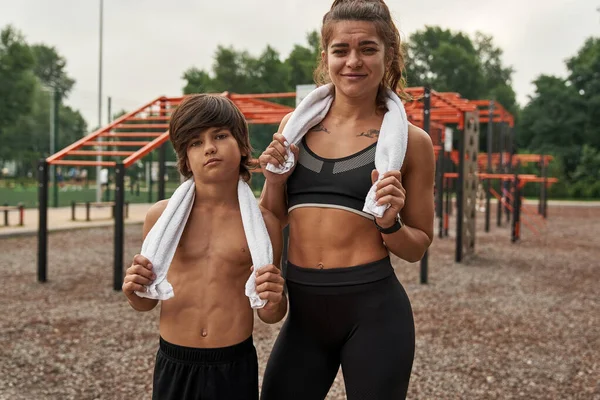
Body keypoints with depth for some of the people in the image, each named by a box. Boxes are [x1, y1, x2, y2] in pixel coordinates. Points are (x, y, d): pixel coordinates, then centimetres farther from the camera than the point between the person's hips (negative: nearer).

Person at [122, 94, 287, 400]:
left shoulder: (262, 223, -6)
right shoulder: (162, 216, -4)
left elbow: (270, 316, 5)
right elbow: (147, 302, 8)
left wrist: (274, 300, -16)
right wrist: (133, 292, -13)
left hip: (235, 368, -1)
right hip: (173, 366, 1)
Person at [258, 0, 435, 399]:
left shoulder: (410, 140, -4)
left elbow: (418, 247, 5)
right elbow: (271, 224, 13)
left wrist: (389, 222, -15)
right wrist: (274, 179, -5)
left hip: (374, 308, -3)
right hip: (303, 309, 3)